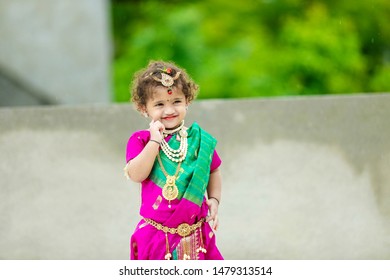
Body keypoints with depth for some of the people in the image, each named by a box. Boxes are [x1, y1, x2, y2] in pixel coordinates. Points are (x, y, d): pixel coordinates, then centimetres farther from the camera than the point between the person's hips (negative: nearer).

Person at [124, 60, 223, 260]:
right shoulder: (140, 140, -4)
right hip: (156, 233, -1)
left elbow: (213, 170, 17)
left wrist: (214, 199, 3)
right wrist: (155, 141, -21)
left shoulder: (199, 139, 2)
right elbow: (136, 175, -19)